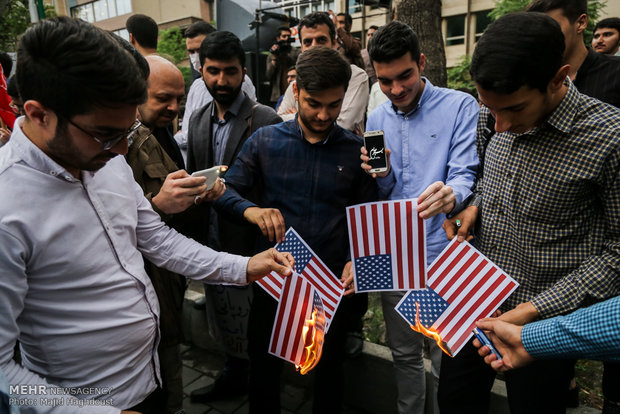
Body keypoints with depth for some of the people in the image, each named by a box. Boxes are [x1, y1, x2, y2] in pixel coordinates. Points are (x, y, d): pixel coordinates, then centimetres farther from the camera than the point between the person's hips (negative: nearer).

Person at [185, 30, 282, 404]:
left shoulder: (265, 120, -13)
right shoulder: (198, 120, 8)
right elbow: (193, 176, 13)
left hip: (247, 243, -6)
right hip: (210, 241, 7)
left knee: (250, 325, 9)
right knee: (222, 319, 22)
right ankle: (234, 377, 45)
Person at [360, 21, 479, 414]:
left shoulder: (460, 107, -7)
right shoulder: (377, 119, 7)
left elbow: (466, 176, -13)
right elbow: (383, 192, 10)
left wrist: (450, 195, -36)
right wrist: (381, 175, -13)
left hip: (443, 253, -4)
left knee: (447, 360, 11)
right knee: (404, 354, 20)